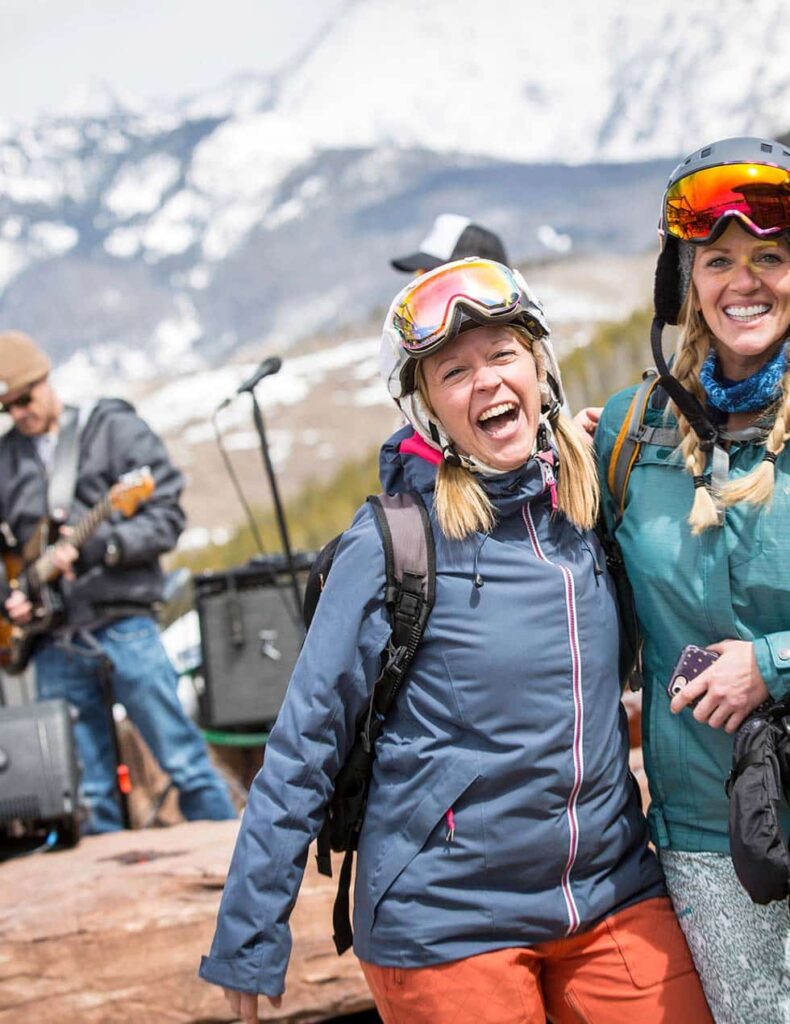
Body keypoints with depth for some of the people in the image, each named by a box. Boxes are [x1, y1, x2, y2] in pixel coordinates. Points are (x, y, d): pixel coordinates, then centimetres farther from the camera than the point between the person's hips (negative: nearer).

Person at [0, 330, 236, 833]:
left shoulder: (116, 429, 1)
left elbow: (167, 517, -6)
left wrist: (92, 549, -15)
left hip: (122, 626, -4)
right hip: (53, 643, 4)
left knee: (185, 761, -1)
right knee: (87, 796, 7)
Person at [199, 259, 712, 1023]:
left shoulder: (587, 502, 1)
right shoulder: (394, 539, -12)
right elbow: (306, 740, -9)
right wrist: (250, 941, -8)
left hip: (615, 898, 5)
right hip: (448, 924, -4)